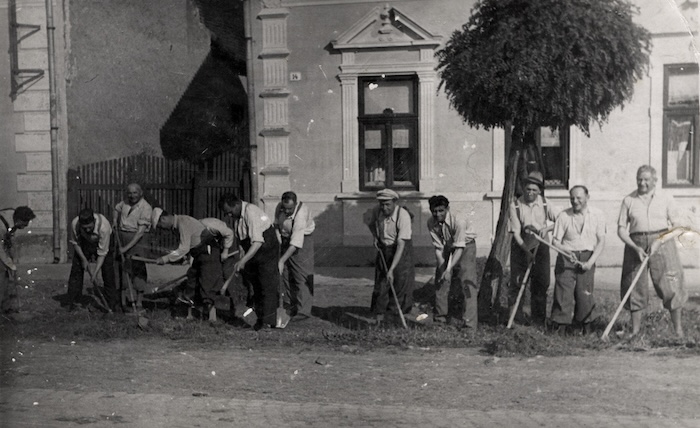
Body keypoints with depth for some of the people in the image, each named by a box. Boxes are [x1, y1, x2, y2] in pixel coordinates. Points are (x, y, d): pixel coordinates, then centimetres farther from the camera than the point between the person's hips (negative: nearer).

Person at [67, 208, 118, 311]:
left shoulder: (104, 226, -41)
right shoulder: (75, 224, -31)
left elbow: (102, 253, -32)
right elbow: (75, 243, -9)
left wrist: (95, 272, -31)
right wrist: (83, 259, -12)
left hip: (102, 243, -3)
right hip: (84, 242, 3)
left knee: (108, 272, -8)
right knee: (76, 270, -3)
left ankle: (112, 305, 1)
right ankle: (71, 303, 7)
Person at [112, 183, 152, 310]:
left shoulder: (146, 207, -14)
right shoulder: (125, 202, 6)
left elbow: (141, 232, -18)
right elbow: (116, 209, 32)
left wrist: (126, 247, -20)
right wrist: (115, 221, 13)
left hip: (136, 240, -6)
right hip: (121, 236, 6)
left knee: (138, 268, -7)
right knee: (122, 267, 5)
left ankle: (139, 301, -3)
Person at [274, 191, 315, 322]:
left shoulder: (301, 213, -32)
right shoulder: (279, 207, -11)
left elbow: (296, 242, -37)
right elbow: (276, 224, 11)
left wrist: (282, 260, -39)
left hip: (302, 240, -7)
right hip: (285, 240, 7)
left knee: (301, 275, -12)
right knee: (286, 274, 7)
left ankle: (303, 311, -10)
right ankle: (292, 307, 18)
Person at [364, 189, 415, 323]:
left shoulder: (403, 216, -28)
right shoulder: (377, 211, -12)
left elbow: (401, 245, -30)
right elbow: (369, 222, 14)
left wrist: (391, 269, -34)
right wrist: (375, 236, -3)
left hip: (401, 251, -4)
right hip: (383, 249, 4)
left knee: (401, 281, -6)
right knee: (381, 282, 1)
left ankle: (398, 314, 7)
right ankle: (379, 313, 10)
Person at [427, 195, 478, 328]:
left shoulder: (458, 220, -33)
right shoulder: (431, 223, -18)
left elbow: (459, 248, -34)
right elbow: (438, 247, -13)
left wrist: (449, 269, -42)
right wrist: (442, 269, -22)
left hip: (466, 246, -5)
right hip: (447, 247, 5)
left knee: (467, 281, -14)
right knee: (441, 281, 5)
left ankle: (469, 321, -12)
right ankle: (440, 316, 20)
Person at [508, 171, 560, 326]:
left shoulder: (544, 204, -4)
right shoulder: (515, 205, -10)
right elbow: (516, 233, -12)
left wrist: (547, 228, -25)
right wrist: (527, 251, -21)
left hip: (540, 247, 2)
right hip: (521, 247, -2)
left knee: (541, 284, 3)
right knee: (516, 282, -3)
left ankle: (538, 321, 13)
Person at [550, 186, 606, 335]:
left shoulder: (597, 215, 3)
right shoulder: (563, 216, 0)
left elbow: (601, 241, 1)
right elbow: (555, 240, 1)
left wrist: (591, 261, -10)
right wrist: (567, 251, -19)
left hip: (587, 258, 1)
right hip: (566, 259, 0)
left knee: (585, 293, -1)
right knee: (564, 292, -6)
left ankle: (586, 326, 12)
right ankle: (561, 326, 1)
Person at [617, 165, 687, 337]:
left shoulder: (666, 198, 4)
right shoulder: (628, 200, 5)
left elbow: (677, 227, 3)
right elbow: (621, 229, 3)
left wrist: (659, 241, -14)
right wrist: (636, 248, -11)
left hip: (662, 242, -1)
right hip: (635, 245, 1)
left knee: (670, 285, -3)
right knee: (635, 287, 2)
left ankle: (678, 329, 11)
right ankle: (635, 331, 11)